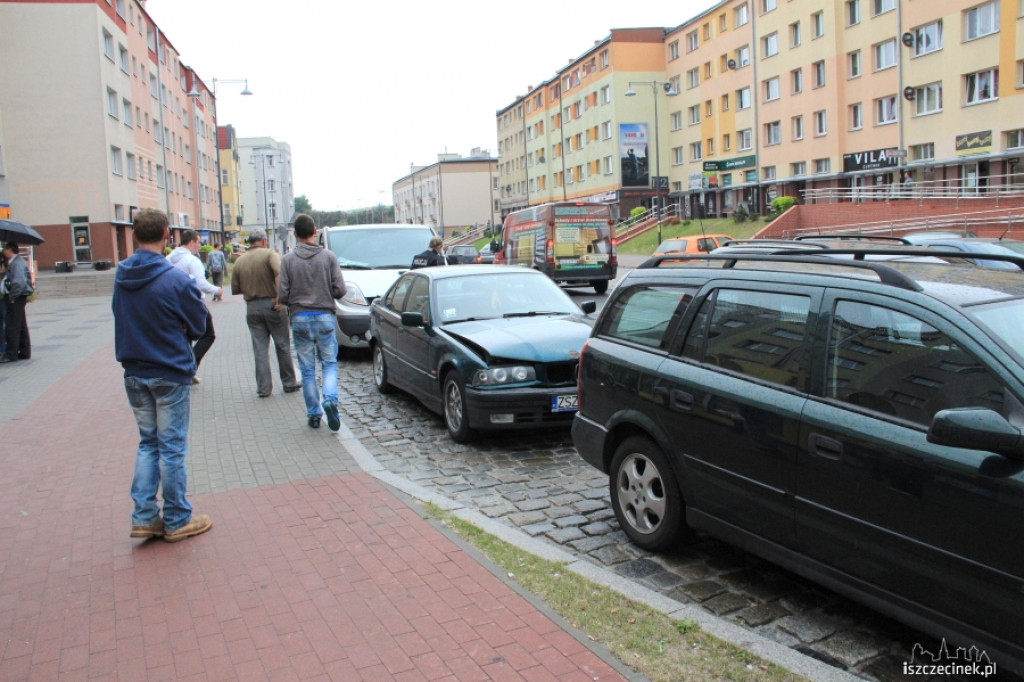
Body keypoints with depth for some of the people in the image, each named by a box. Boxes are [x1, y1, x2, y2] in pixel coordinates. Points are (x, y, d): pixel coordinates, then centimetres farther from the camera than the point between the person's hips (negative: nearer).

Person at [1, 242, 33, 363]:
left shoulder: (16, 263, -16)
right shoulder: (15, 262, 16)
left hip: (15, 299, -10)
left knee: (11, 327, -5)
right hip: (18, 298, 10)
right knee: (21, 327, 14)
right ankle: (25, 352, 21)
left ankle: (11, 354, -1)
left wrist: (12, 296, -19)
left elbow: (19, 282, -28)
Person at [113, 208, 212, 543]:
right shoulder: (176, 279, -19)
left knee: (148, 443, 18)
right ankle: (177, 520, 17)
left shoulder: (121, 275, -1)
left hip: (134, 374, 5)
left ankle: (144, 517, 20)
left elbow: (121, 317, 9)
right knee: (172, 447, 5)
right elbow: (198, 326, -8)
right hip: (170, 374, -5)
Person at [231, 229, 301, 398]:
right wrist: (280, 297, -22)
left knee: (260, 349, 7)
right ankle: (289, 383, 16)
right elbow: (280, 272, -26)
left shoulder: (239, 261, 5)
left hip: (252, 308, 3)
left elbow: (235, 290, 7)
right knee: (283, 346, 9)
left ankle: (263, 388, 8)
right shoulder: (269, 254, -6)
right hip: (271, 305, -3)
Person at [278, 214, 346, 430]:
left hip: (300, 318, 0)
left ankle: (313, 414, 11)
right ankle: (330, 399, -14)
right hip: (325, 317, 0)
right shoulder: (328, 256, -3)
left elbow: (282, 295, -5)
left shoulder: (288, 259, -3)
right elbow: (340, 290, -4)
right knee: (329, 364, 10)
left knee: (307, 369, 8)